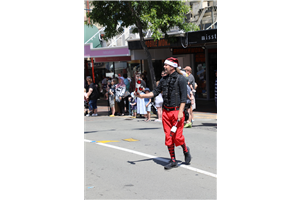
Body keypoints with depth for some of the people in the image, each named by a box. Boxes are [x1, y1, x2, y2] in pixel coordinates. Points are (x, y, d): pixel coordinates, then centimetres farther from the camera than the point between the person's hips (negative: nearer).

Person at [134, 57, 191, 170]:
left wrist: (181, 112, -17)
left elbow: (184, 97, -10)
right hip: (166, 111, 6)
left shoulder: (180, 79, -6)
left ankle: (186, 150, 25)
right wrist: (142, 96, 6)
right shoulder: (164, 79, 12)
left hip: (176, 111, -6)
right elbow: (155, 92, 17)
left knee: (178, 137, -5)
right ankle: (173, 160, 13)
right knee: (168, 136, 5)